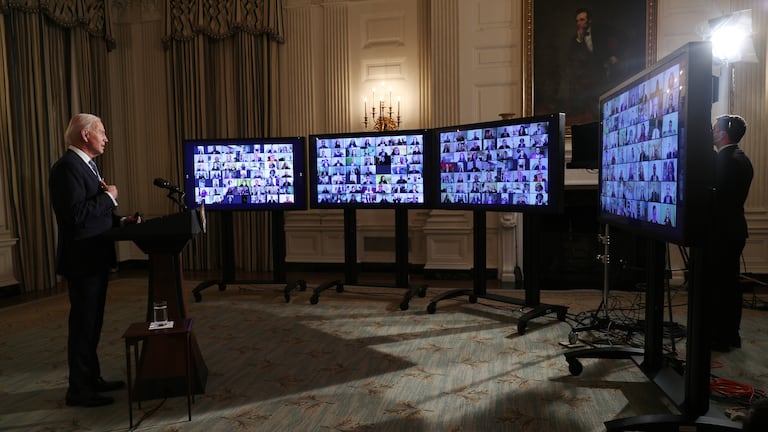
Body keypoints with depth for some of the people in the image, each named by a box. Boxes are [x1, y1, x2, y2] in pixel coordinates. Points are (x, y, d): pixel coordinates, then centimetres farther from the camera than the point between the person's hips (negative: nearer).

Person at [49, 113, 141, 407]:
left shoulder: (85, 164, 15)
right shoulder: (67, 166, -17)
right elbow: (75, 214, -26)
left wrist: (120, 221, 6)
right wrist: (109, 198, -16)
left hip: (95, 257, 10)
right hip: (82, 259, -10)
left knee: (91, 322, 17)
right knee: (83, 323, -1)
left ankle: (92, 378, 30)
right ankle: (79, 390, 11)